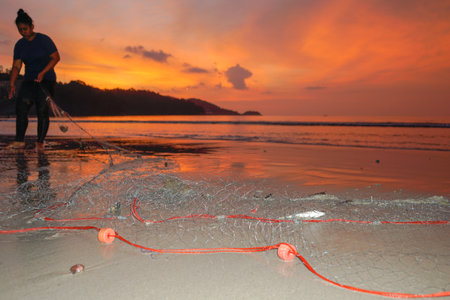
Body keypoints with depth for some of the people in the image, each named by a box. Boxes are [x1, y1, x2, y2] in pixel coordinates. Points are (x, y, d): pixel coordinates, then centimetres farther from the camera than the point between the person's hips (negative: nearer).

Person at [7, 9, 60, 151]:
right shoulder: (19, 45, 9)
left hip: (46, 80, -5)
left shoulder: (44, 40, -5)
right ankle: (19, 141, -5)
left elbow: (56, 57, -8)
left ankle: (40, 142, -4)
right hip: (29, 80, 5)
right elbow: (16, 66, 7)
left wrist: (42, 73, -17)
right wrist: (12, 84, -5)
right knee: (21, 107, -8)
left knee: (42, 111, -11)